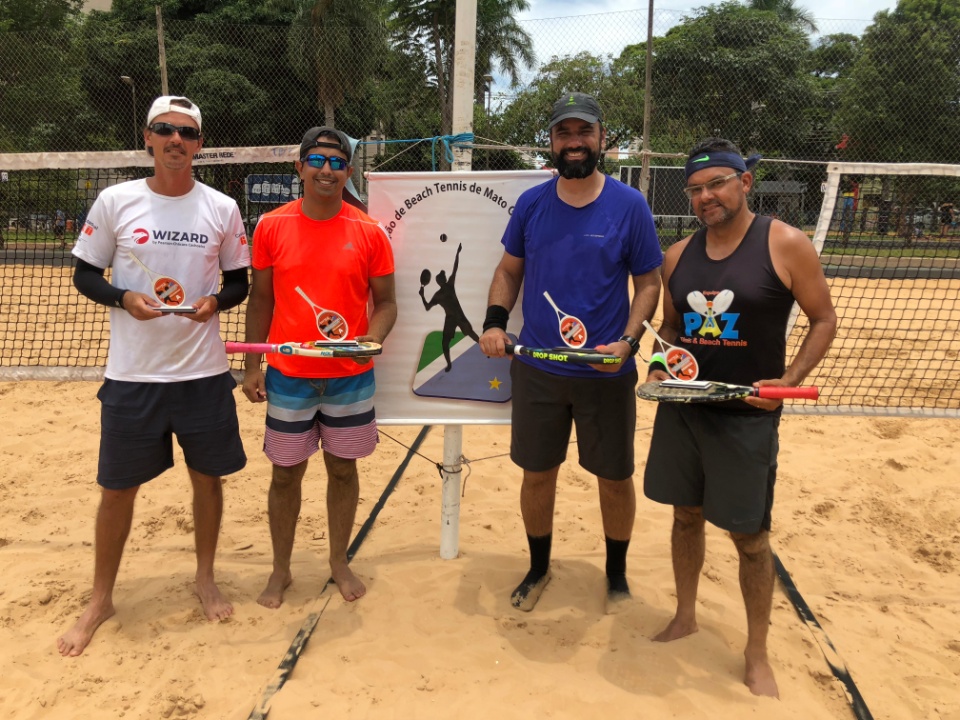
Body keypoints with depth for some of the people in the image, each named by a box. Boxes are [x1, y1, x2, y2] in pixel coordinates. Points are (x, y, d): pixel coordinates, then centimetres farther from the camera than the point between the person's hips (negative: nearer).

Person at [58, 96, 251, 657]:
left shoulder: (223, 208, 2)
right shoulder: (115, 201, -1)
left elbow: (240, 281, 9)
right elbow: (85, 274, 5)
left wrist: (216, 301, -13)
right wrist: (124, 299, -14)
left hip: (204, 372, 1)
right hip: (132, 375, 0)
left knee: (208, 477, 11)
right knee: (118, 487, 8)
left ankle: (206, 579, 33)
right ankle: (101, 599, 29)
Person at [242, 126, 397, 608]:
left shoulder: (370, 233, -3)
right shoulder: (271, 227, -1)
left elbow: (385, 301, 3)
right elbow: (260, 300, 5)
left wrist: (372, 339, -18)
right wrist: (252, 366, 2)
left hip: (351, 377, 0)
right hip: (288, 376, 0)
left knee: (343, 469, 12)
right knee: (286, 474, 10)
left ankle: (339, 562, 32)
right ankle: (280, 571, 29)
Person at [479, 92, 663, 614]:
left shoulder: (629, 206, -5)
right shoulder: (531, 203, 2)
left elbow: (648, 283, -1)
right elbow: (509, 270, 10)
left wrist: (628, 340, -17)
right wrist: (494, 322, -7)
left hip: (607, 372, -2)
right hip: (535, 369, 2)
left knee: (615, 478, 11)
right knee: (537, 473, 13)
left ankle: (616, 571, 36)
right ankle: (538, 568, 37)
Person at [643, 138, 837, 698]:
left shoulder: (786, 245, -8)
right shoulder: (679, 255, 5)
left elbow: (824, 320, -2)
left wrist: (789, 380, -16)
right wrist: (660, 367, -5)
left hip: (747, 418, -4)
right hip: (680, 410, 4)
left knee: (750, 536, 6)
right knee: (687, 516, 17)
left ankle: (757, 653, 27)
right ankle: (686, 617, 39)